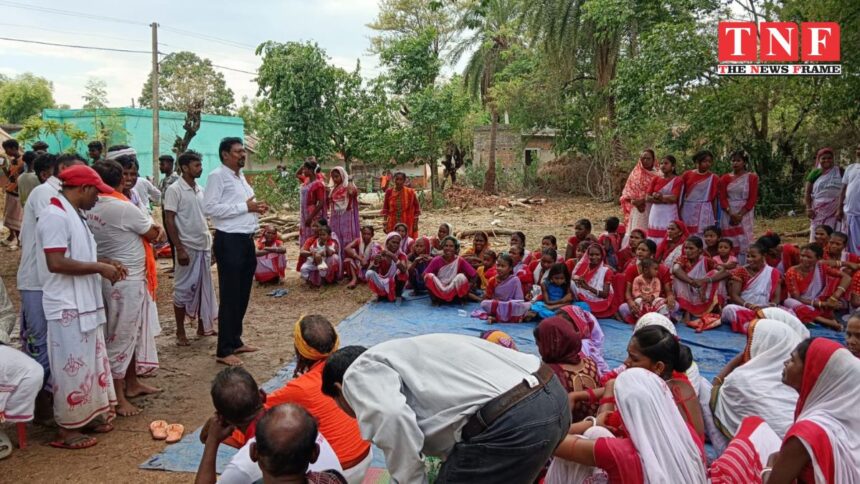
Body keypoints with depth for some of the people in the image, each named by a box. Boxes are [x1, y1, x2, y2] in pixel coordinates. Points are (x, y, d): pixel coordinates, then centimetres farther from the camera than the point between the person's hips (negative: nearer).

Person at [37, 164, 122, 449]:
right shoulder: (55, 215, -19)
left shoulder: (72, 214, 13)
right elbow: (56, 263, -26)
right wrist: (99, 268, -19)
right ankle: (67, 429, 12)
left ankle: (88, 416, 31)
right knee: (73, 367, 0)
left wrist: (105, 264, 9)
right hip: (67, 307, -10)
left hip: (84, 303, 10)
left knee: (91, 362, 18)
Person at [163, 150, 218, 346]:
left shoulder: (200, 189, 10)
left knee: (204, 287, 12)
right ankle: (180, 332, 11)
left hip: (204, 246, 7)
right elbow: (169, 221, -12)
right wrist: (179, 249, -17)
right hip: (188, 247, -6)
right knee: (184, 288, 2)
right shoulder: (174, 190, -10)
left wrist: (211, 242, 13)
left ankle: (203, 326, 23)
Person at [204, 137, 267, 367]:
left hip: (246, 240, 9)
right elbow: (209, 208, -21)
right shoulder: (217, 176, -10)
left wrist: (256, 209, 5)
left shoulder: (240, 177, 17)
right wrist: (245, 207, -19)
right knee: (230, 296, -4)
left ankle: (235, 341, 29)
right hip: (229, 241, -9)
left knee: (243, 294, 15)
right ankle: (224, 350, 5)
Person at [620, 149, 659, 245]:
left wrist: (644, 200, -16)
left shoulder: (656, 176, 3)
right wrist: (635, 201, -13)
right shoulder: (635, 174, 8)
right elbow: (627, 192, 5)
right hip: (637, 209, 1)